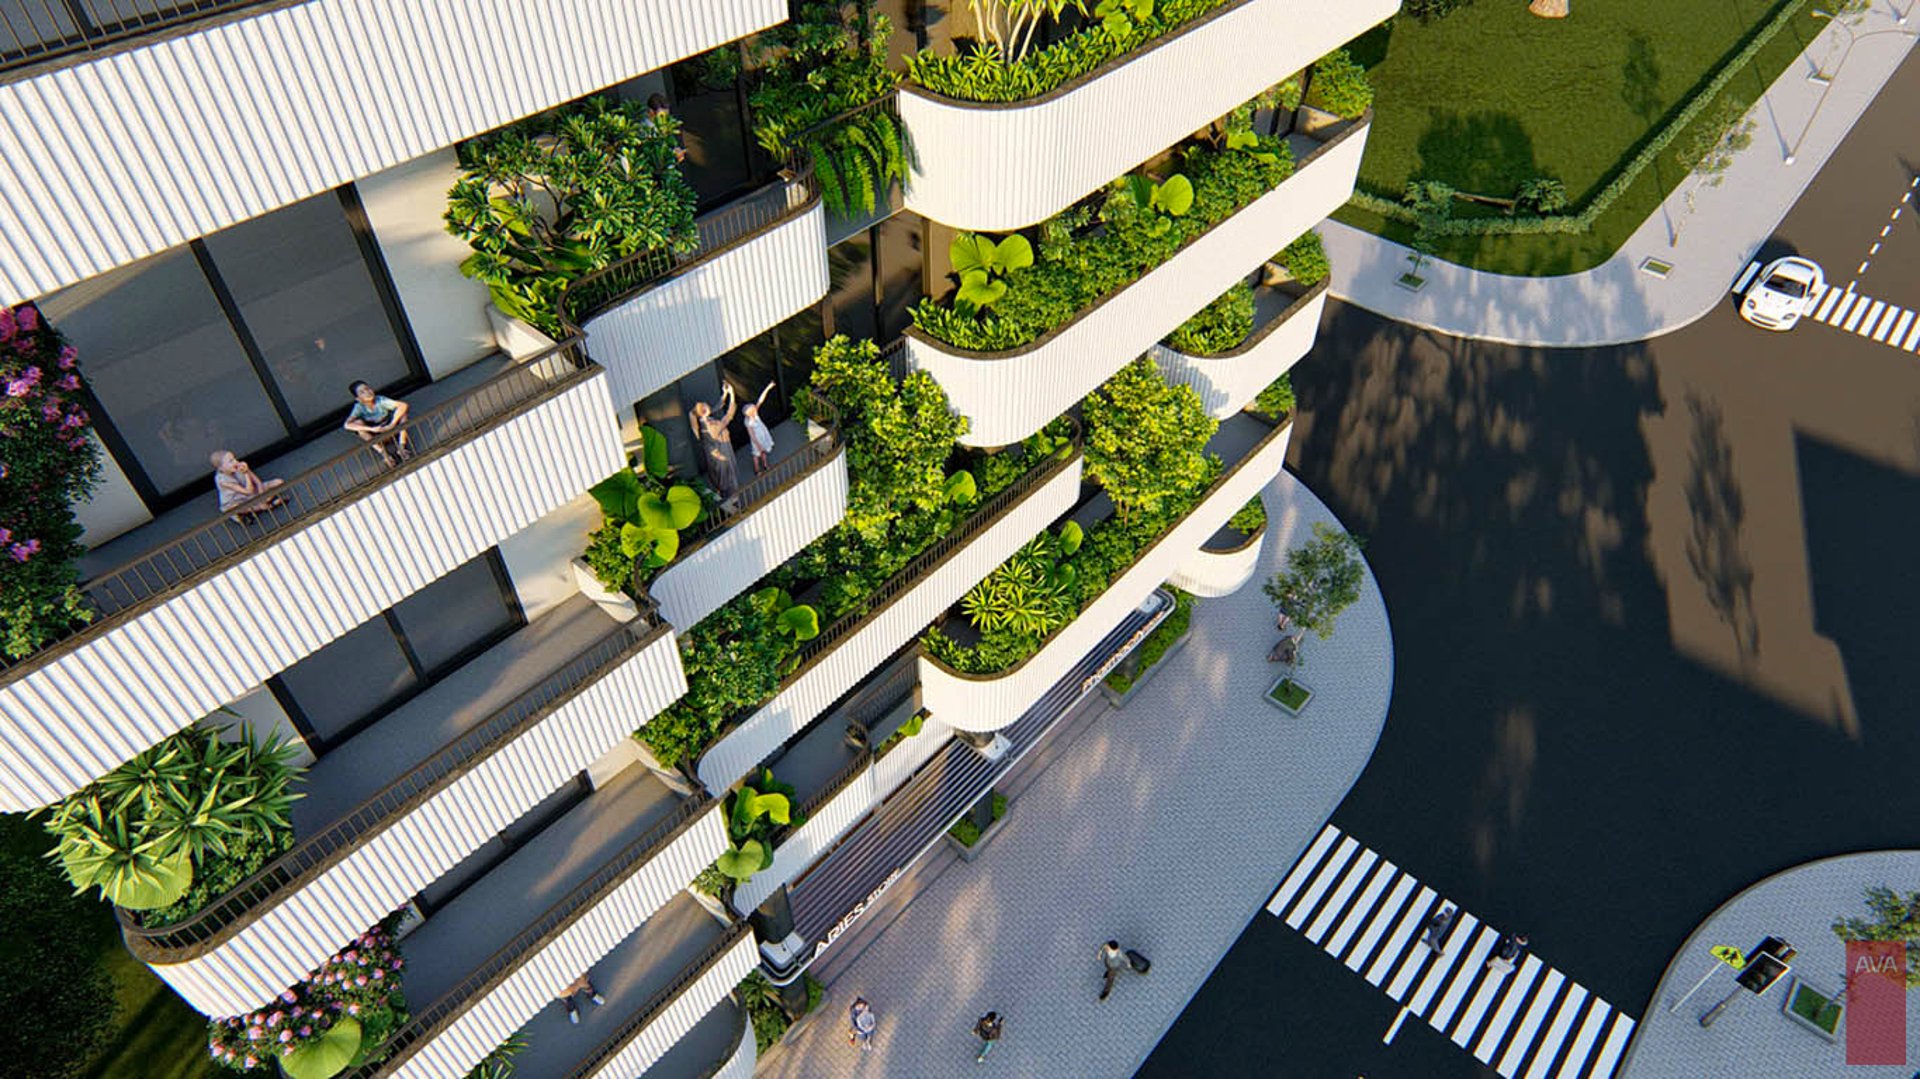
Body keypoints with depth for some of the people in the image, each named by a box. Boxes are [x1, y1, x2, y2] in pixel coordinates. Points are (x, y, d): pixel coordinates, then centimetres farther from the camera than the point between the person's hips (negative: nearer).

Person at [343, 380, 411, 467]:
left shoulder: (380, 400, -21)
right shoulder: (359, 407, -20)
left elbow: (403, 405, -32)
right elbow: (347, 425, -35)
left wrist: (392, 424, -40)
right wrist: (372, 429, -43)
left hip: (391, 429, 0)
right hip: (378, 439, 0)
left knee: (401, 410, -23)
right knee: (358, 423, -27)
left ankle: (401, 446, -25)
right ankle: (384, 454, -27)